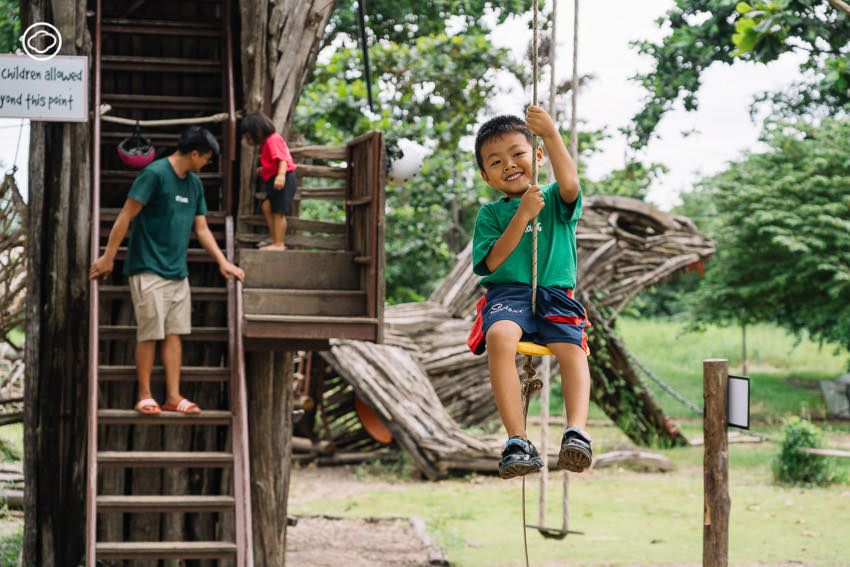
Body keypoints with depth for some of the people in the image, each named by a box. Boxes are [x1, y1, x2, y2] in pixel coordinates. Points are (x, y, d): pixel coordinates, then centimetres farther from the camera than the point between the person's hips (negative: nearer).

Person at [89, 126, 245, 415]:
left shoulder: (195, 184, 12)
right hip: (149, 269, -7)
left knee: (174, 333, 5)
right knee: (149, 334, -4)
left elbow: (201, 229, 17)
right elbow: (126, 216, -13)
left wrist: (223, 262, 9)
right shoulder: (154, 174, -13)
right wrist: (108, 257, -13)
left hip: (178, 272, 7)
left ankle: (173, 396, 8)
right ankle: (145, 396, 4)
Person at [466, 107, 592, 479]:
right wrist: (523, 215, -8)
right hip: (507, 293, -1)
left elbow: (570, 185, -12)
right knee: (499, 336, -34)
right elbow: (492, 261, 0)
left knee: (572, 348, -29)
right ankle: (517, 442, -40)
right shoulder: (490, 214, 15)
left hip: (554, 295, 1)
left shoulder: (554, 200, 13)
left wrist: (551, 135, -22)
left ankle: (577, 431, -44)